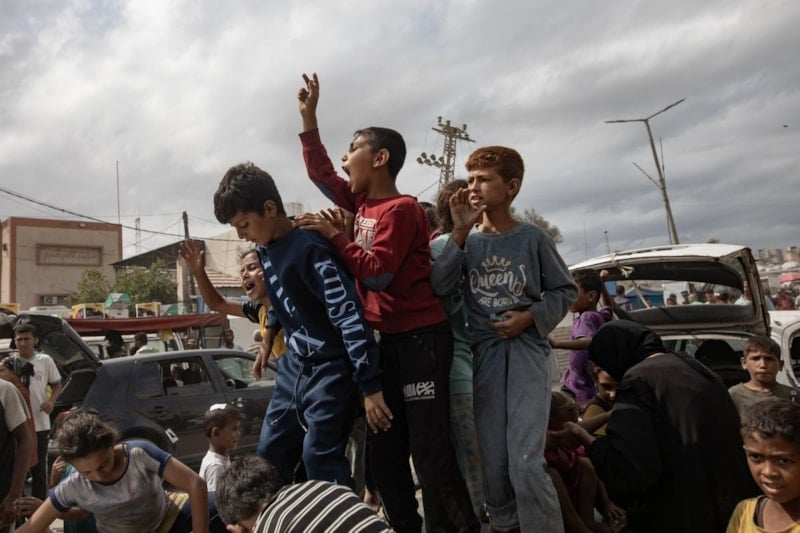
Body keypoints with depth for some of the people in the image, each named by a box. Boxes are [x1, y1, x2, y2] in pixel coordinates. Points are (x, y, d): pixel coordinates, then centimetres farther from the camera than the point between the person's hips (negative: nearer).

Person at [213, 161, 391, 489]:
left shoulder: (310, 249, -22)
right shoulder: (265, 249, 5)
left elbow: (350, 317, -25)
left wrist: (369, 386, -25)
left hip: (331, 369, -9)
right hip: (294, 364, 9)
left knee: (319, 458, -8)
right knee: (270, 453, 15)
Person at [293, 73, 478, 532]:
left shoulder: (401, 209, -13)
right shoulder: (363, 203, 11)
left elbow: (378, 272, -19)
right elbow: (321, 173, 21)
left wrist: (334, 235, -13)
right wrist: (309, 118, 19)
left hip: (421, 337, -9)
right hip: (388, 339, 9)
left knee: (430, 449, -3)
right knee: (384, 451, 15)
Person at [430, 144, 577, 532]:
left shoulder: (532, 237, -2)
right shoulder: (468, 241, 3)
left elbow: (566, 290, 5)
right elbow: (440, 287, -12)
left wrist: (531, 317, -10)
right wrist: (460, 233, -16)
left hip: (527, 351, -2)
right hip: (484, 353, 2)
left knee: (526, 463, -9)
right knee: (492, 462, 9)